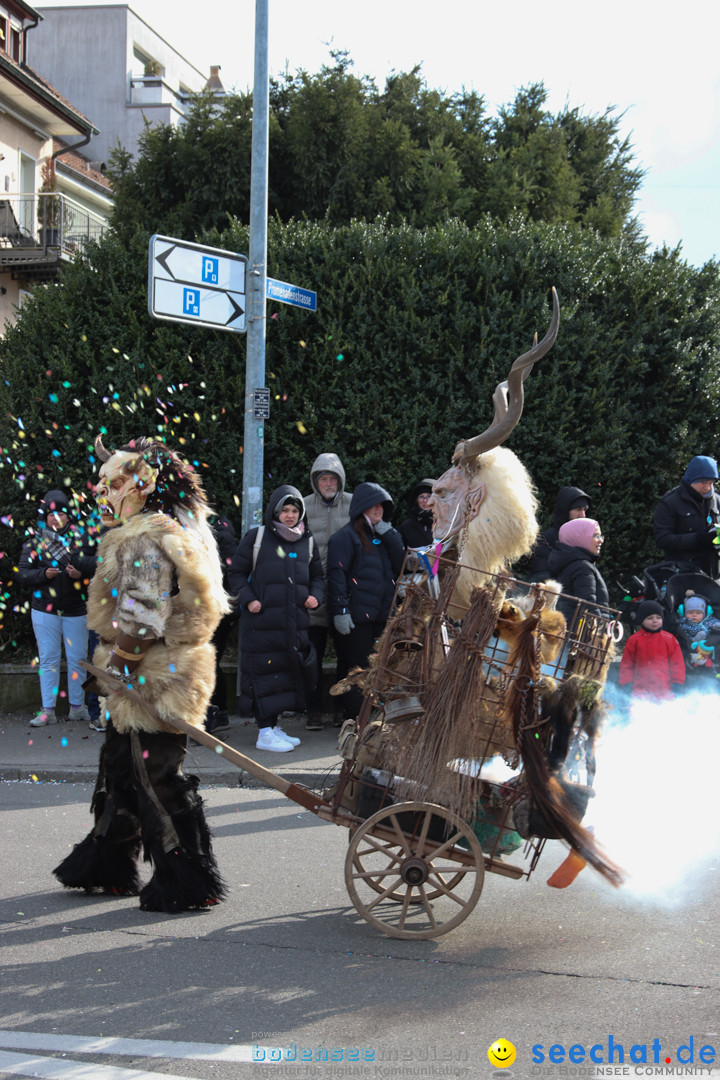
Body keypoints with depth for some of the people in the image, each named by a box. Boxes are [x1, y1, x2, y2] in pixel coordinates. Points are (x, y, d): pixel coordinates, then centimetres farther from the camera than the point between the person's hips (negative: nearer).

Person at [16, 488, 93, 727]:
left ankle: (77, 707, 17)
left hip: (75, 611, 0)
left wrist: (80, 574, -19)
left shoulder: (81, 539, 1)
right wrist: (44, 574, -16)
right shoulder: (35, 542, 2)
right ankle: (47, 710, 7)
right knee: (48, 660, 3)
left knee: (78, 659, 6)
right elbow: (21, 573, -1)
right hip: (44, 610, 0)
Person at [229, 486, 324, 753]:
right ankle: (265, 733, -1)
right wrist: (247, 599, -10)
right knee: (265, 672, -6)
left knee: (287, 673, 10)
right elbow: (236, 573, 3)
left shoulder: (307, 542, 13)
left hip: (295, 623, 5)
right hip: (262, 620, -5)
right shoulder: (256, 538, 0)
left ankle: (273, 725, 21)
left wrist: (315, 596, 5)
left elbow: (316, 575, 24)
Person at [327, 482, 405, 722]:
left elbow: (401, 564, 7)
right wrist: (340, 610, -18)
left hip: (381, 614, 7)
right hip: (356, 616, -7)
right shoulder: (345, 537, -4)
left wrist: (388, 534, -2)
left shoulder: (386, 535, 19)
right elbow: (336, 575, -11)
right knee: (356, 666, -4)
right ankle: (354, 718, 1)